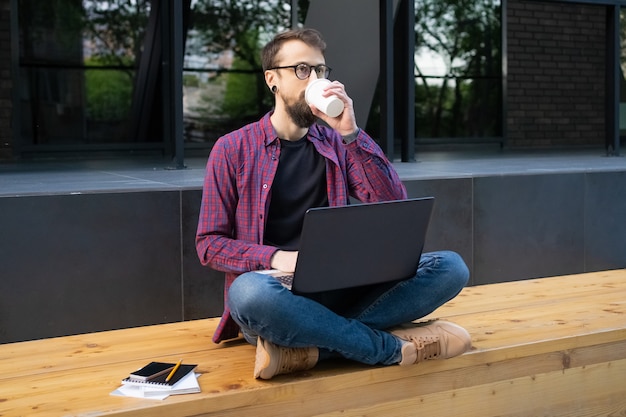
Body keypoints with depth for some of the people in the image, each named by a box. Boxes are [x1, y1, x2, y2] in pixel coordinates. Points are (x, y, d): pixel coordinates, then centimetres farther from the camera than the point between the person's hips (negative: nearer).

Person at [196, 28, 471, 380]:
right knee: (249, 292, -40)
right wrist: (274, 258, -16)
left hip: (339, 291, 4)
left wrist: (351, 133, -7)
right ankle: (396, 347, -25)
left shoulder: (337, 143, 14)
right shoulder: (233, 149, 6)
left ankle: (308, 346, -28)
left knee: (450, 267, -18)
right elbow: (210, 244, 2)